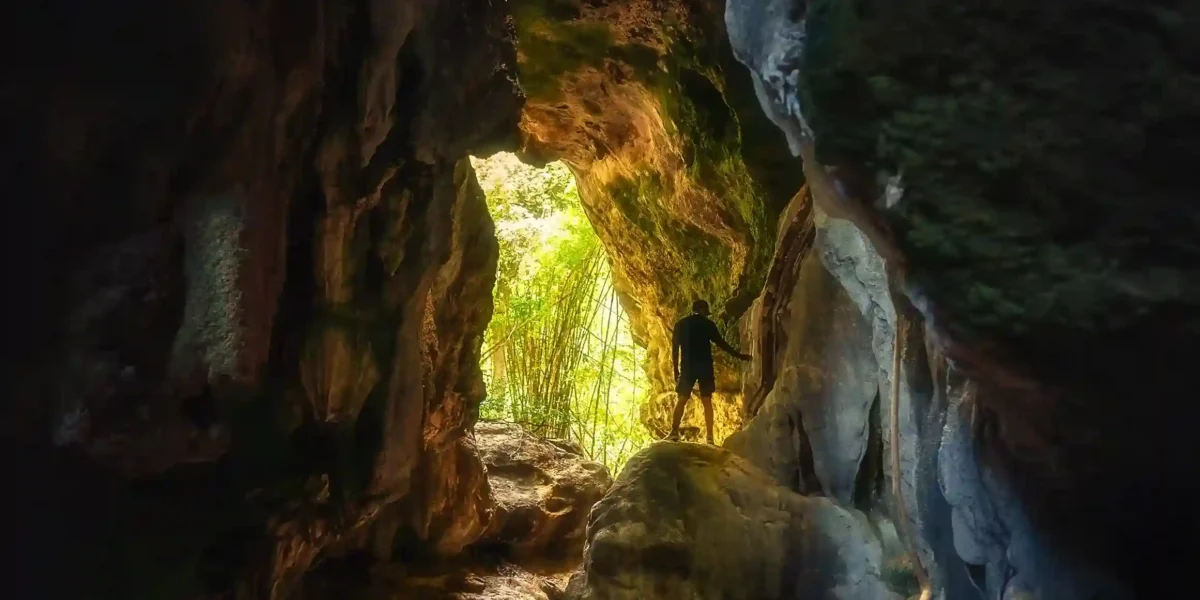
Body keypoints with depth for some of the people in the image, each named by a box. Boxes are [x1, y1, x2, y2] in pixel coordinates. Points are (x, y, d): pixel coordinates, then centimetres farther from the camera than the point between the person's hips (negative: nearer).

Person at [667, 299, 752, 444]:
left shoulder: (681, 324, 10)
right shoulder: (708, 324, 5)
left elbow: (675, 347, 6)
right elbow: (721, 343, 4)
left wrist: (676, 368, 9)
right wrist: (739, 355, 11)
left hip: (687, 366, 1)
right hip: (705, 366, -1)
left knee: (682, 399, 3)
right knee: (707, 400, 3)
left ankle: (674, 432, -9)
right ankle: (709, 436, -3)